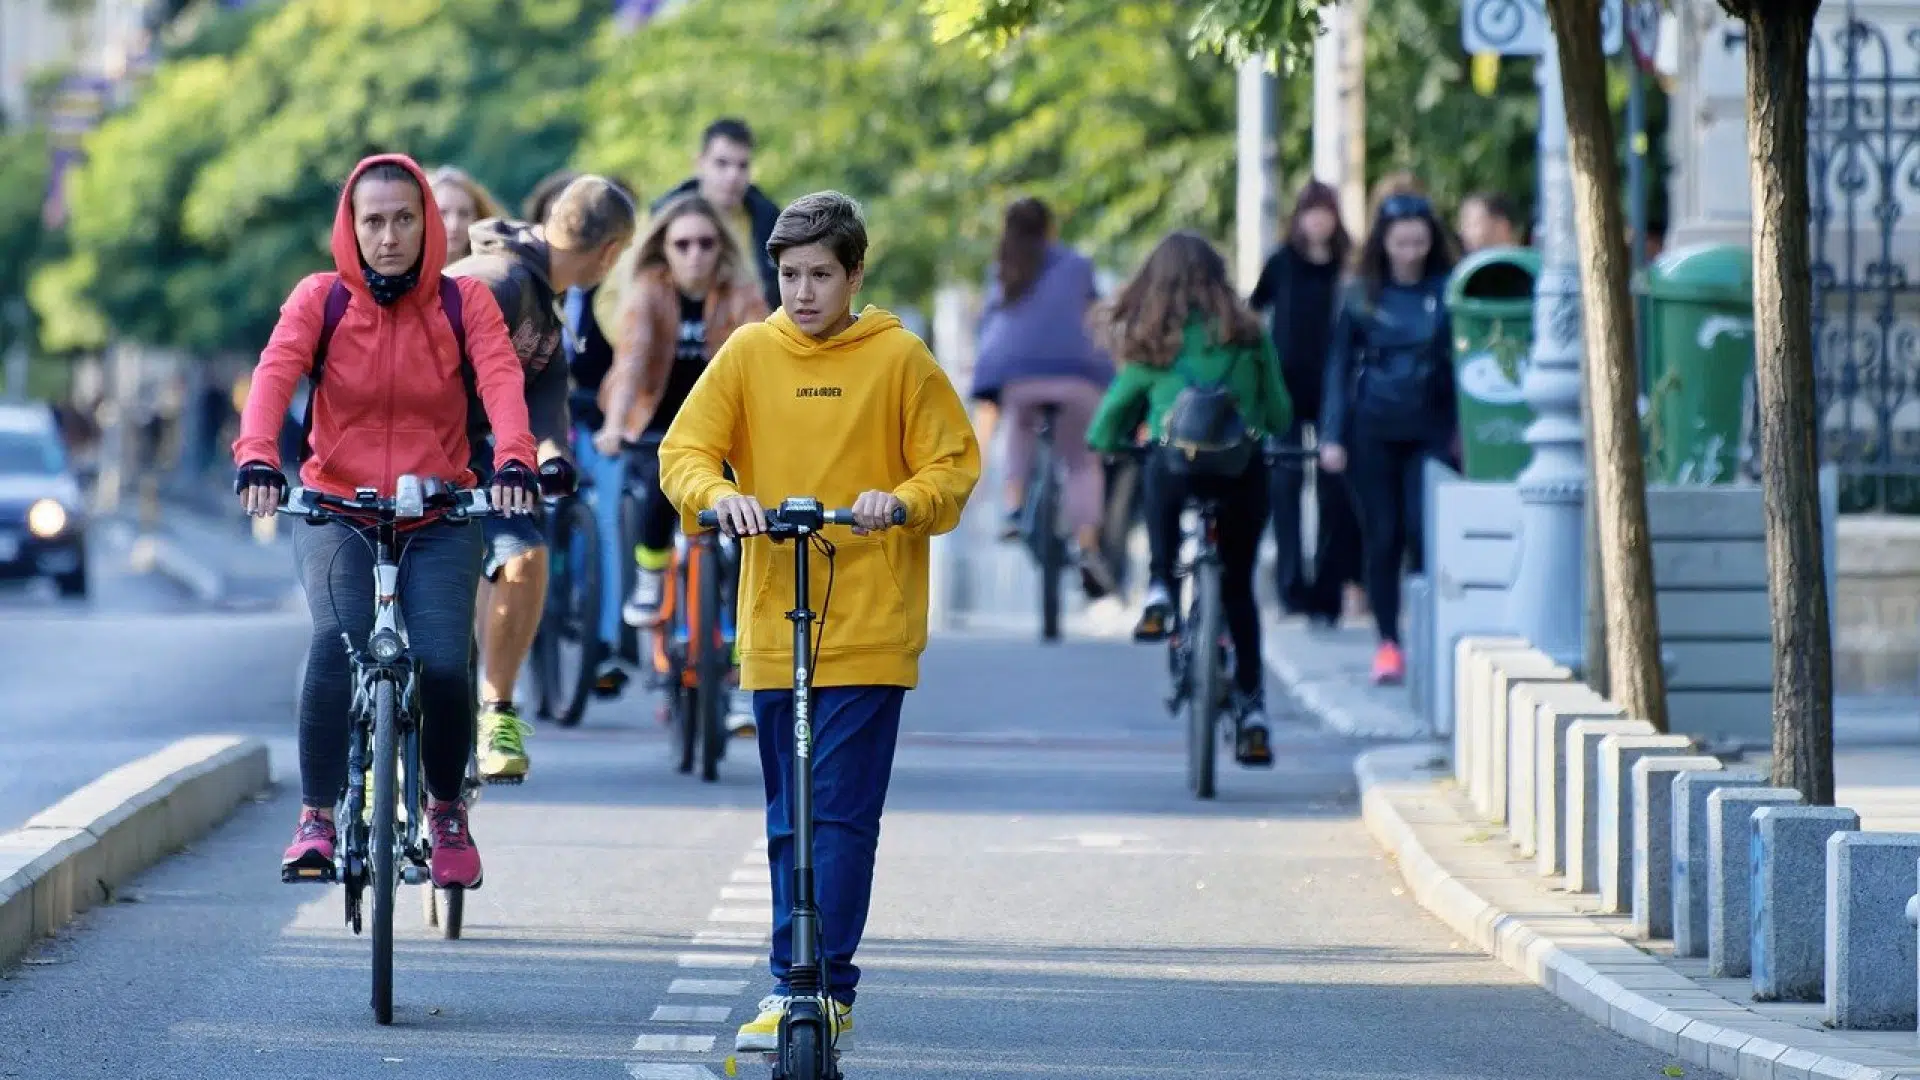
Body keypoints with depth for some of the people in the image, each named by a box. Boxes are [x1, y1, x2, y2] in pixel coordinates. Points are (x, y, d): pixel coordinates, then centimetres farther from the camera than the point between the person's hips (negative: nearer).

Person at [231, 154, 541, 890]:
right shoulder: (320, 299, -2)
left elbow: (501, 381, -17)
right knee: (337, 642, -29)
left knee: (443, 664, -19)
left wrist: (513, 462, -38)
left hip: (439, 519, 1)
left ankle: (446, 809, 11)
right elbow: (274, 376, -18)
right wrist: (256, 460, -38)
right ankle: (316, 815, -15)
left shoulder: (465, 304, -1)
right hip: (337, 510, -1)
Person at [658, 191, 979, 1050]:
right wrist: (718, 493, -19)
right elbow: (685, 451, 3)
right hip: (773, 626, 3)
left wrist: (901, 501, -18)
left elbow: (955, 465, 2)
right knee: (790, 821, 9)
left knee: (838, 817, -9)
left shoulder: (900, 359, 0)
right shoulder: (749, 353, 6)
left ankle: (811, 985, -9)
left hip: (870, 628, -3)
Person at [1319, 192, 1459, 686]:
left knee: (1424, 530, -10)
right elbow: (1339, 364, 7)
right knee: (1382, 535, 1)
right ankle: (1388, 641, 8)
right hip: (1373, 428, 1)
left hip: (1430, 428, -1)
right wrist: (1333, 435, 0)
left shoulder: (1447, 292, 2)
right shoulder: (1361, 294, 4)